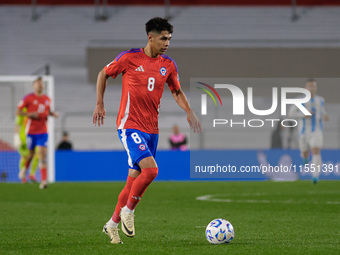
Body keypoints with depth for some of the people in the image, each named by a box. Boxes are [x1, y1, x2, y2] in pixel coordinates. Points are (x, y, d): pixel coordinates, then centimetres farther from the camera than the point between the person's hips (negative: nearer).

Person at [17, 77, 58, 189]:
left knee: (42, 154, -10)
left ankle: (44, 180, -16)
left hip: (43, 131, 2)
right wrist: (30, 114, -17)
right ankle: (25, 168, 43)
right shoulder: (28, 98, -4)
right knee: (31, 152, 9)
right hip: (31, 130, -2)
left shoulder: (47, 99, 9)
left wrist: (53, 114, 4)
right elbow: (18, 111, -2)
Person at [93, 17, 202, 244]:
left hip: (152, 129, 6)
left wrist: (189, 112, 4)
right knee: (151, 169, -23)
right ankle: (128, 211, -2)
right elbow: (104, 74, 7)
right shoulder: (129, 58, -7)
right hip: (130, 125, -6)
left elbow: (177, 91, 20)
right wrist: (100, 104, 5)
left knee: (135, 179, 8)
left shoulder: (169, 65, 5)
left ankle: (112, 224, 22)